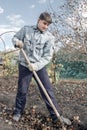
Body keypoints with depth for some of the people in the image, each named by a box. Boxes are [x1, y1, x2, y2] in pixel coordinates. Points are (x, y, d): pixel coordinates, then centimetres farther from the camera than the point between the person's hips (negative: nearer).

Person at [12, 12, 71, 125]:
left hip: (40, 66, 0)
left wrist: (37, 65, -21)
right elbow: (14, 38, 13)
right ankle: (18, 112, 30)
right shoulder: (26, 29, 0)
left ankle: (56, 116, 11)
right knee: (22, 90, 9)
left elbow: (48, 56, -8)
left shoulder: (49, 37, -3)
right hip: (24, 65, 0)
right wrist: (17, 42, -12)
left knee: (48, 90, 0)